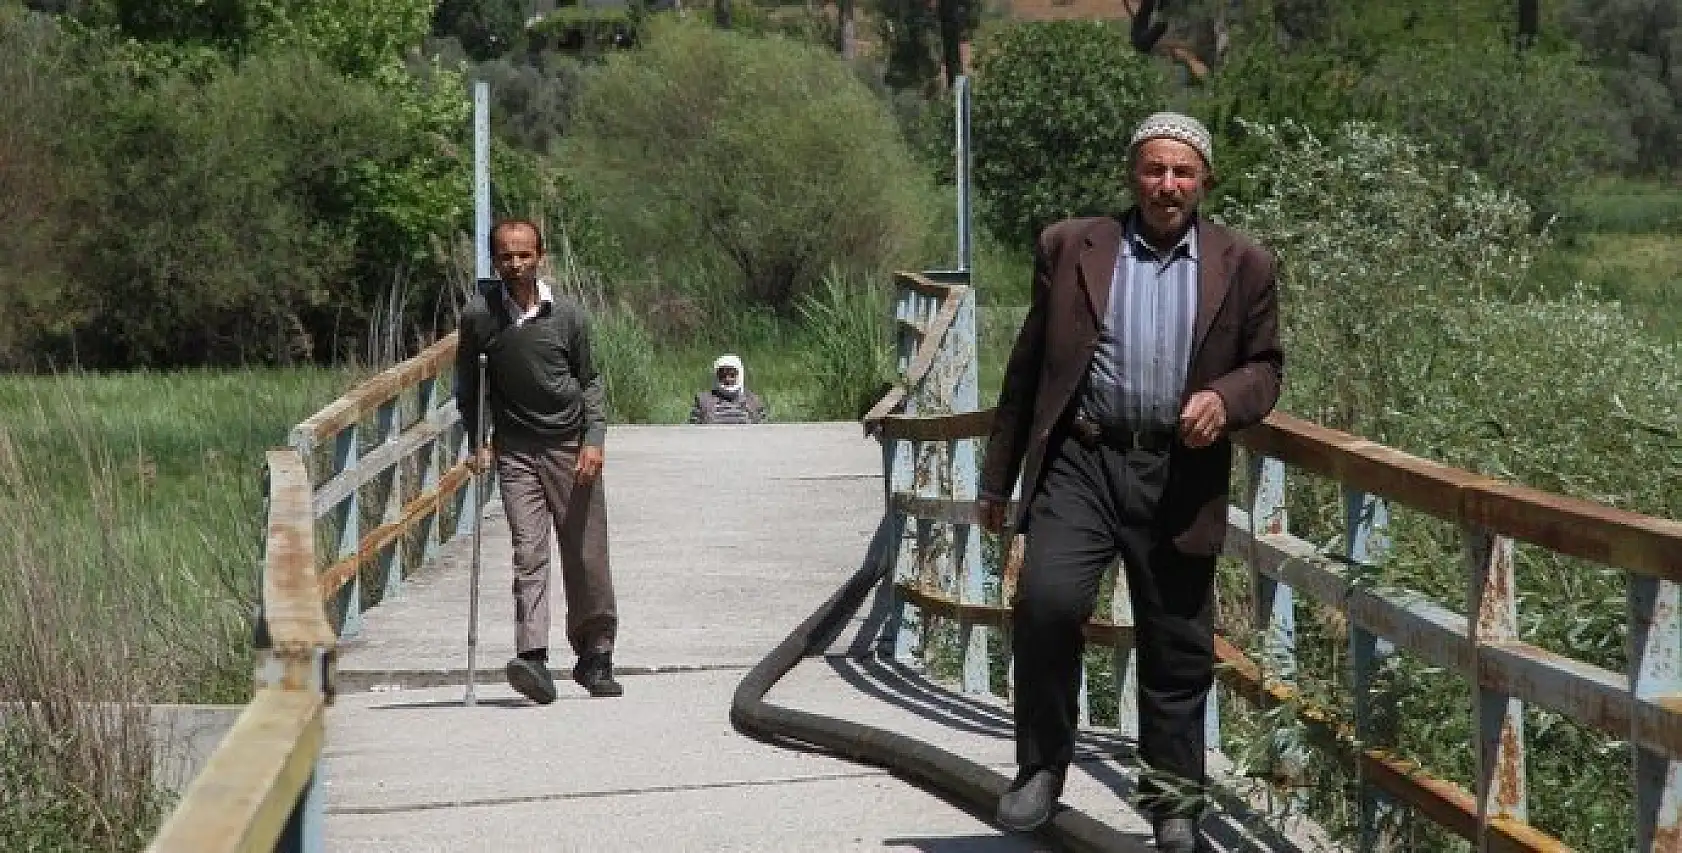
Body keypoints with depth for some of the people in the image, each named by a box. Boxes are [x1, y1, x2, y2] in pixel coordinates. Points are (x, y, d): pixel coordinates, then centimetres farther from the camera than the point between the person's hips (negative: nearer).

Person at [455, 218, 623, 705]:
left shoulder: (568, 315, -2)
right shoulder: (478, 315, -3)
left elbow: (590, 381, 7)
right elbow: (468, 386, 9)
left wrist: (594, 438, -4)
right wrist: (479, 441, 3)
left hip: (571, 449, 1)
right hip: (515, 451, -1)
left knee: (587, 558, 5)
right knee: (529, 554, -13)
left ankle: (595, 655, 20)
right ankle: (533, 660, -21)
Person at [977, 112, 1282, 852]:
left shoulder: (1242, 266, 7)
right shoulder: (1070, 248, 6)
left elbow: (1264, 367, 11)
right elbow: (1028, 368, 10)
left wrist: (1225, 399, -13)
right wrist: (998, 478, 11)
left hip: (1180, 477, 1)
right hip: (1081, 462, -1)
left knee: (1178, 649, 7)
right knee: (1047, 600, -22)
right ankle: (1042, 765, -4)